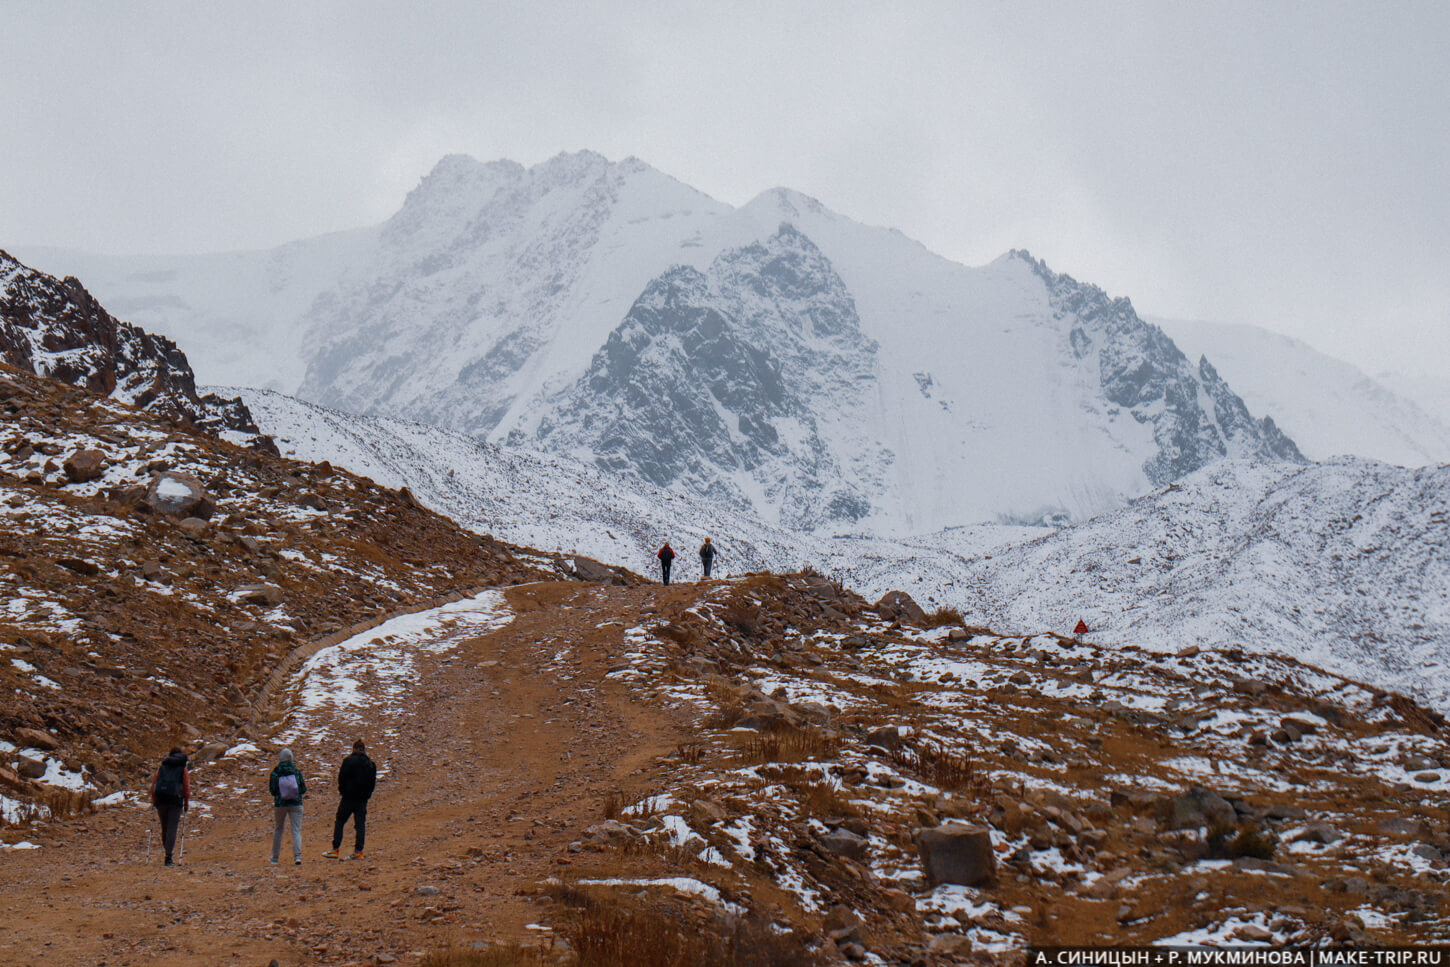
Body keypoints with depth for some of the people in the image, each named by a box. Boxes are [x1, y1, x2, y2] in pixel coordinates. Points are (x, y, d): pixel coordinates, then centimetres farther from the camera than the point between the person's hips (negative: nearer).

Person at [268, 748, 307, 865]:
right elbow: (303, 790, -3)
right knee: (296, 830, 0)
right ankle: (297, 855, -17)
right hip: (296, 804, 0)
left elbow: (273, 791, -5)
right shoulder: (296, 771, -4)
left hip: (280, 804, 0)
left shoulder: (275, 773, -7)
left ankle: (275, 857, 25)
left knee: (278, 829, 17)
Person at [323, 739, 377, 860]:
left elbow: (342, 778, -8)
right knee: (360, 824, 5)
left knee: (339, 822, 6)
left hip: (348, 797, -3)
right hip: (362, 800, 3)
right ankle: (358, 851, -1)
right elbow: (373, 782, 9)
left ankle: (335, 850, 3)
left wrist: (341, 791, 5)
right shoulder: (371, 764, 7)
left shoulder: (348, 760, -6)